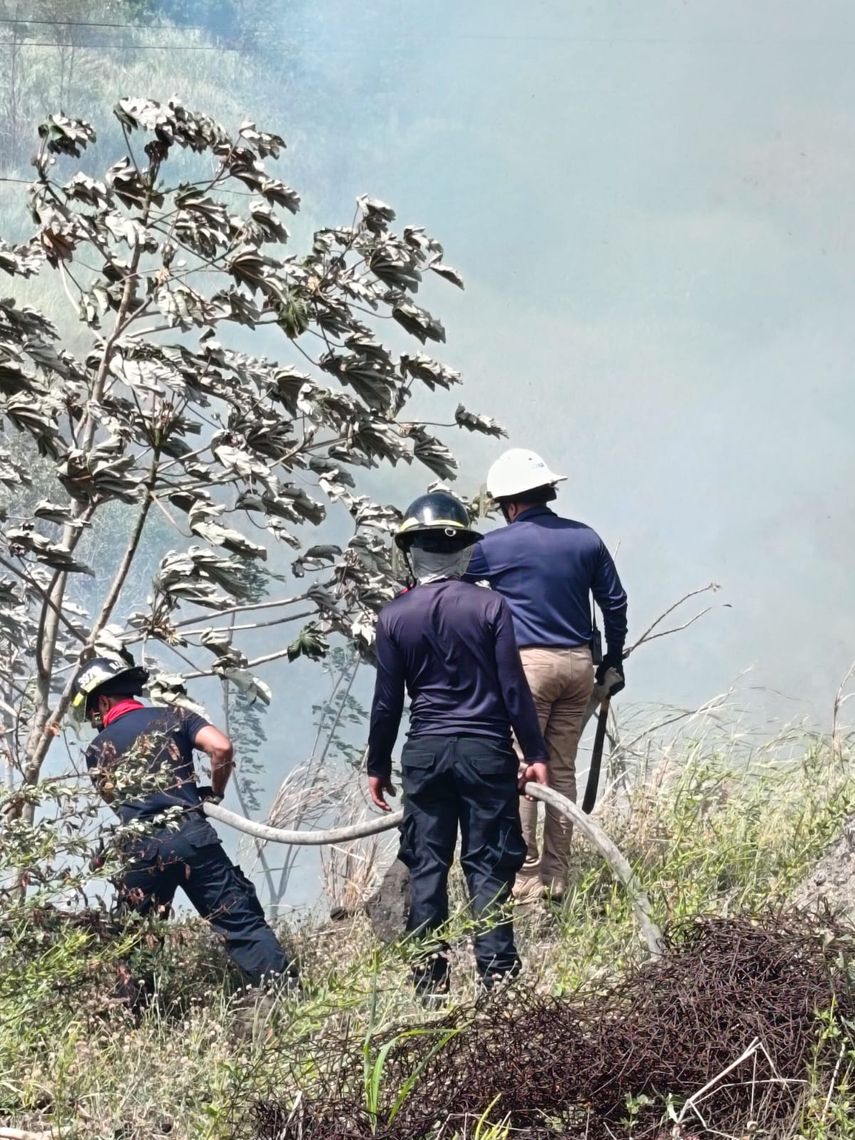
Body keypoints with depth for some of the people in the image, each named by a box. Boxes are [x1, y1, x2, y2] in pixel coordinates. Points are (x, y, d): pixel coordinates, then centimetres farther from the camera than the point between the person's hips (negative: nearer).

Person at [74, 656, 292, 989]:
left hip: (139, 850, 1)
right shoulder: (174, 718, 11)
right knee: (242, 923, -1)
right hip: (192, 837, -1)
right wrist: (215, 792, 13)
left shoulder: (97, 750, 14)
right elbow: (222, 747, -3)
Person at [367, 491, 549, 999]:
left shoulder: (394, 616, -1)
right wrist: (535, 754, 3)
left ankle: (430, 979, 8)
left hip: (424, 752, 1)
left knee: (426, 866, 8)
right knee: (488, 866, 2)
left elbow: (387, 702, 3)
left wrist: (378, 766, 14)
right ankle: (498, 974, -1)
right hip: (486, 751, -1)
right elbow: (514, 690, -5)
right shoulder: (489, 606, -5)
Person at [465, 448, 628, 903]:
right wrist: (613, 661, 22)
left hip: (527, 663, -5)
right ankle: (557, 876, 14)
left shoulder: (496, 546, -5)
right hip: (578, 664, 5)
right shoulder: (586, 538, 7)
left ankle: (526, 877, -2)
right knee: (562, 771, 11)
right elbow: (614, 603, 13)